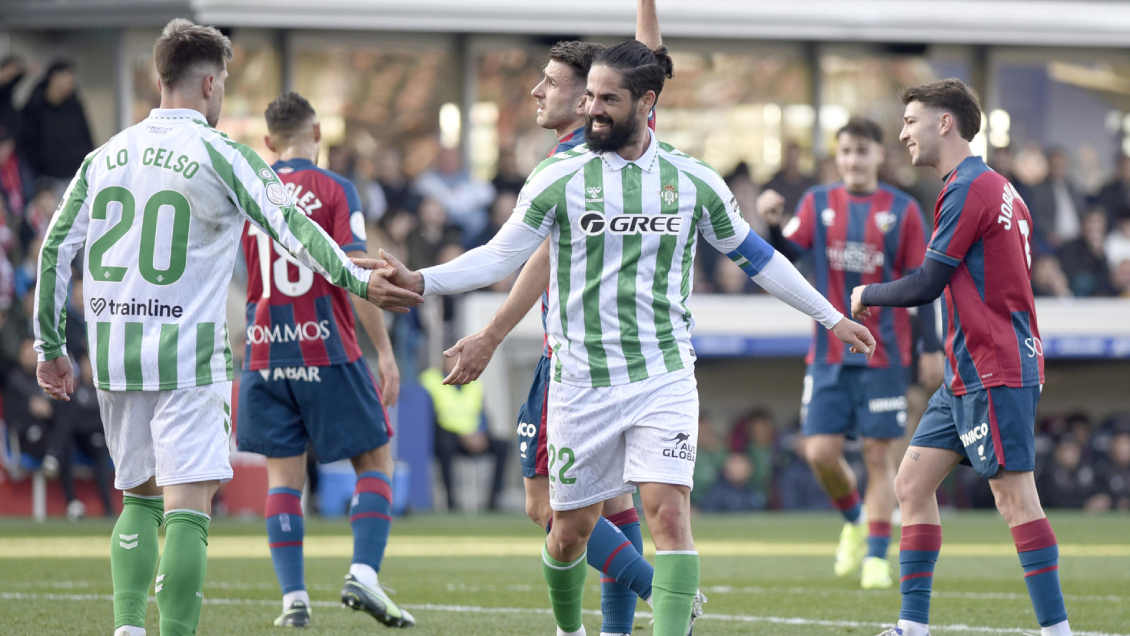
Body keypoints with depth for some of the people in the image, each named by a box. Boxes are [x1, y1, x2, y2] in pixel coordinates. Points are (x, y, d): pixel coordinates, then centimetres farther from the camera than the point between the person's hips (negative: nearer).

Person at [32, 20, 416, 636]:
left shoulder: (107, 156, 10)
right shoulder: (221, 156, -6)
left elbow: (56, 248, 11)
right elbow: (291, 229, -11)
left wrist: (50, 346, 17)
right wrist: (356, 280, -3)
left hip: (113, 355, 6)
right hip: (187, 358, -6)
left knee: (139, 498, 18)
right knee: (187, 509, -8)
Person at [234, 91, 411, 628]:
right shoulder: (335, 191, -4)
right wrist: (385, 352, -10)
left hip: (264, 357, 3)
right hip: (328, 352, -3)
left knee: (283, 475, 7)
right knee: (376, 461, 7)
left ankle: (293, 597, -3)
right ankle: (363, 573, -10)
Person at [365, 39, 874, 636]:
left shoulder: (693, 180, 3)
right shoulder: (560, 177, -3)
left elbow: (753, 254, 15)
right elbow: (500, 256, -2)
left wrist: (831, 316, 20)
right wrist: (421, 281, -17)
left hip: (664, 378, 0)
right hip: (582, 380, 0)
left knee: (669, 513, -17)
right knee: (571, 529, 8)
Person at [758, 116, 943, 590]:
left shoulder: (902, 210, 1)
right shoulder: (818, 204, 7)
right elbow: (789, 253, -5)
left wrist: (931, 346, 0)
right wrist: (773, 224, -26)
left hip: (884, 354, -2)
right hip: (829, 354, 2)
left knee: (879, 455, -3)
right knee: (820, 452, -5)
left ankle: (876, 557, 4)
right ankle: (854, 520, 24)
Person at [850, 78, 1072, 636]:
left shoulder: (969, 188, -13)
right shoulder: (995, 188, 18)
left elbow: (927, 284, -13)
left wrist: (869, 295, 4)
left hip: (994, 373, -10)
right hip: (966, 375, 10)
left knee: (1014, 496, -11)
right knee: (912, 482, 8)